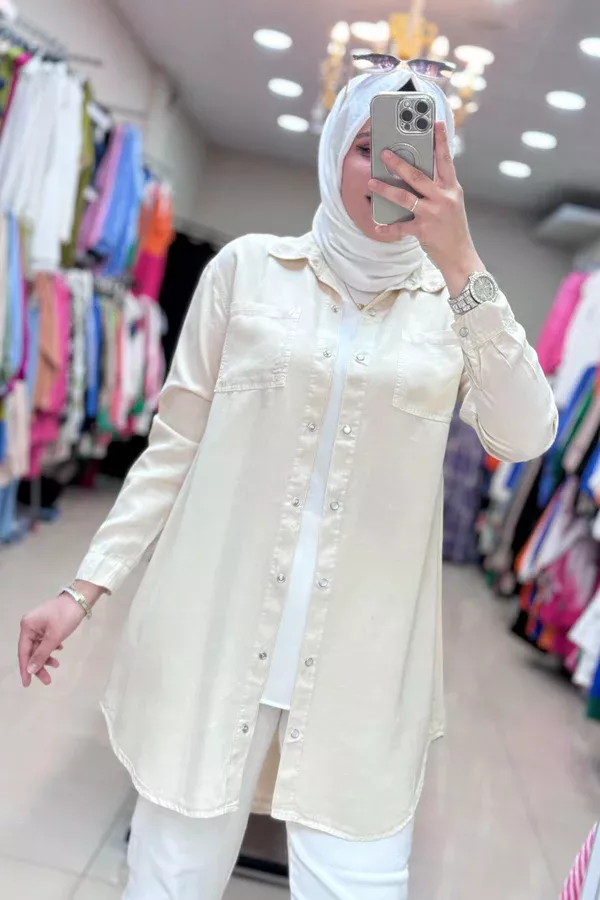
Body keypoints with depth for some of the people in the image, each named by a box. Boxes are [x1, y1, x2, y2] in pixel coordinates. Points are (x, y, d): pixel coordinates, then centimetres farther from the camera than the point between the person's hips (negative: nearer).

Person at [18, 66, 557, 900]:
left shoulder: (456, 302, 6)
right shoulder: (249, 266, 4)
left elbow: (526, 435, -9)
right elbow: (176, 441, 6)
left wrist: (461, 265, -16)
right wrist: (87, 585, 4)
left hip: (365, 662, 1)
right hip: (214, 635, 0)